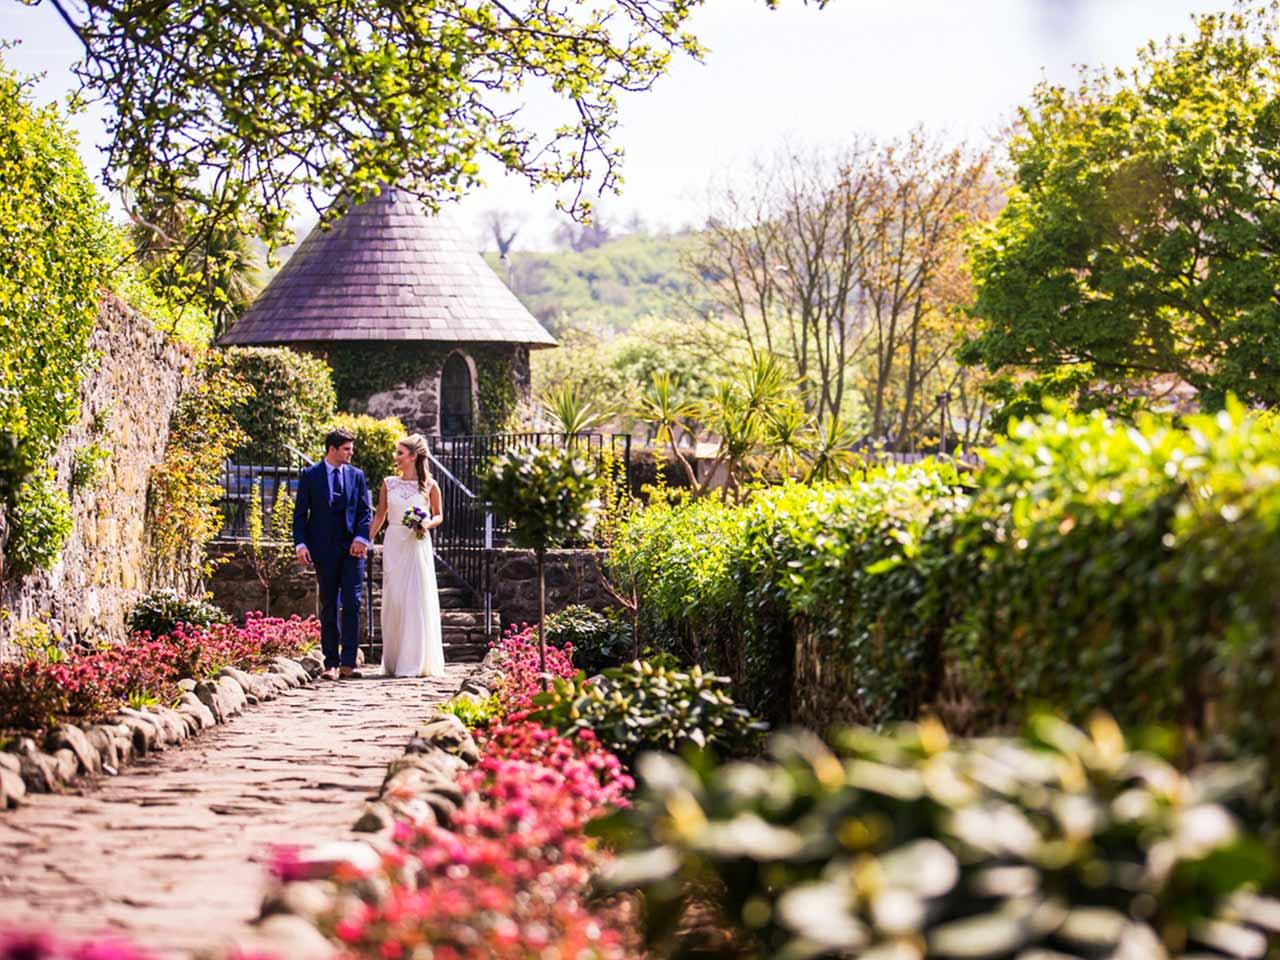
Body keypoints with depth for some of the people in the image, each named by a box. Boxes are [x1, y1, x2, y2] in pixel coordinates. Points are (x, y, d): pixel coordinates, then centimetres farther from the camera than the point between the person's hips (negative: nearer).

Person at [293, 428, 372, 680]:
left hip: (352, 549, 1)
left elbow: (365, 511, 8)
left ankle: (348, 663, -5)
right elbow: (300, 514, 1)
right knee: (328, 608, 4)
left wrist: (361, 538, -9)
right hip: (324, 550, -1)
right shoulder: (310, 475, 2)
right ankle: (331, 663, 7)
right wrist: (301, 544, -10)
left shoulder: (356, 475, 9)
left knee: (352, 604, -6)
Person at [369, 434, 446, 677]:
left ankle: (417, 661, 2)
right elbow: (380, 515, 12)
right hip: (394, 545, 2)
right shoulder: (389, 484, 7)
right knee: (393, 600, 2)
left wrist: (427, 524, -11)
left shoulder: (429, 485, 1)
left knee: (418, 600, -4)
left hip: (418, 546, -2)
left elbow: (439, 515, 9)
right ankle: (394, 662, 9)